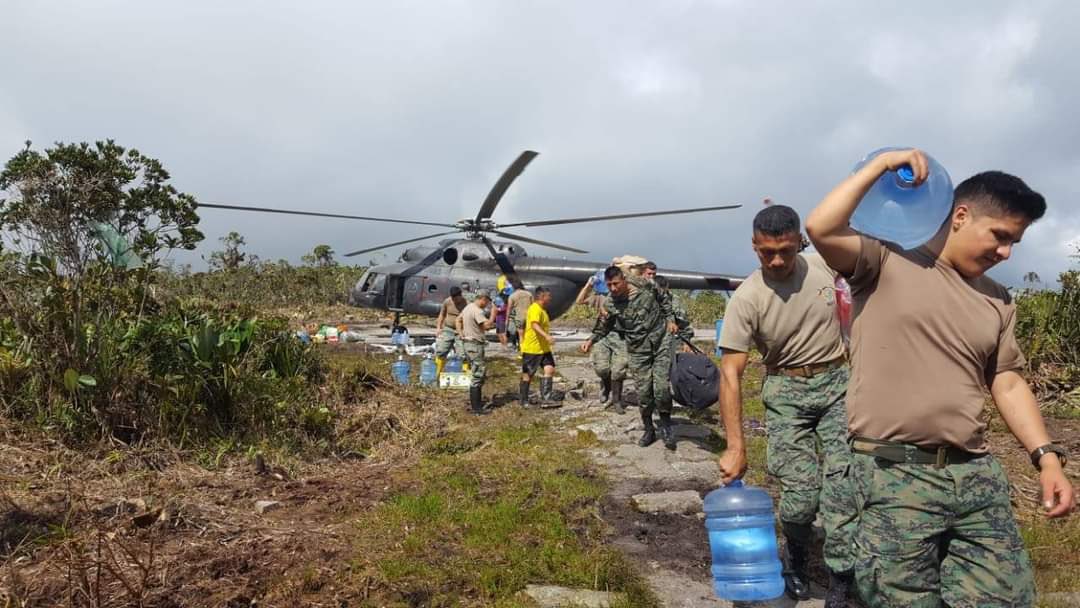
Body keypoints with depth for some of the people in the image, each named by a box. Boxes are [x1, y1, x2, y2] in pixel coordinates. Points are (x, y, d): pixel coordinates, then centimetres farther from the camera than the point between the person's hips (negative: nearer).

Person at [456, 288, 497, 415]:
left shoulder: (468, 307, 12)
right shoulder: (477, 311, -19)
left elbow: (458, 320, 22)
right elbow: (487, 325, -28)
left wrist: (462, 335, 15)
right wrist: (493, 314, -15)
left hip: (467, 342, 10)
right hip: (475, 345, -10)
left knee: (477, 374, 20)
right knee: (477, 376, -6)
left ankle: (476, 401, 28)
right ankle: (476, 407, -4)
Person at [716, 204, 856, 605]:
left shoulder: (824, 266, -7)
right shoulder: (746, 299, -18)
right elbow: (730, 373, -20)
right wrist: (735, 447, -26)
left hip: (837, 381, 2)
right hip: (785, 391, -2)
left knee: (841, 482, -10)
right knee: (799, 493, -8)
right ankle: (796, 560, 23)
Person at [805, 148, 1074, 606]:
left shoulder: (998, 302, 16)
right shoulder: (887, 261, -2)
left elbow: (1008, 383, 17)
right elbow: (820, 229, -18)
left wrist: (1047, 457, 6)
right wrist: (883, 164, -12)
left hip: (976, 475, 6)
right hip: (893, 474, -6)